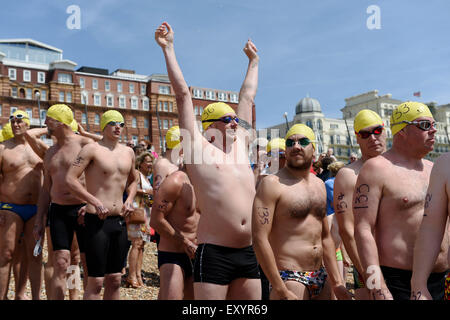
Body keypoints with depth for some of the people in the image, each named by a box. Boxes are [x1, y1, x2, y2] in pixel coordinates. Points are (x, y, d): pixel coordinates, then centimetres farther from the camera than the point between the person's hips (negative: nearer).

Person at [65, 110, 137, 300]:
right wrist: (95, 202, -18)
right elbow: (70, 179, -13)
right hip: (97, 220, -6)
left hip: (120, 220, 6)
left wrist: (129, 199, 9)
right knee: (96, 282, -2)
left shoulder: (128, 152, 12)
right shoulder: (92, 149, -6)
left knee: (115, 280, 13)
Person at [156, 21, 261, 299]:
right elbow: (183, 94, 2)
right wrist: (168, 49, 6)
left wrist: (253, 61, 37)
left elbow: (248, 97, 26)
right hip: (214, 253, -6)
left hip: (248, 254, 6)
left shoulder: (239, 146, 16)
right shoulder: (197, 147, 1)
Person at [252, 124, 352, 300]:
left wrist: (337, 282, 12)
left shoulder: (319, 185, 12)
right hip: (289, 278, -6)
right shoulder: (273, 183, -11)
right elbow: (259, 239, -17)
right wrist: (281, 290, -19)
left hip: (320, 278, 7)